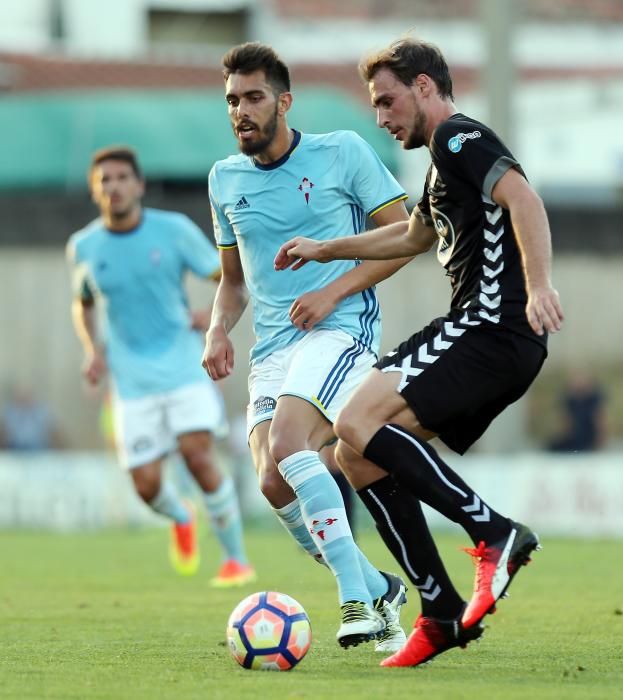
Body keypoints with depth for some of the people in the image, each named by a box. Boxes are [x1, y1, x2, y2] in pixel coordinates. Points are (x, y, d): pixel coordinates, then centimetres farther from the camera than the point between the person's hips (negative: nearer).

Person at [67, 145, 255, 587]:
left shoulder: (174, 230, -4)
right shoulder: (84, 247, 3)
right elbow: (83, 304, 21)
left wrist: (215, 312, -17)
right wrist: (93, 348, 2)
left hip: (184, 367, -2)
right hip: (133, 381, 2)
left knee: (198, 455, -19)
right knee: (146, 484, -6)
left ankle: (237, 559, -4)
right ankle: (181, 518, 32)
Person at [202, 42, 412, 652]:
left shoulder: (342, 154, -2)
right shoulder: (225, 179, 14)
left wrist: (334, 291, -12)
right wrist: (218, 328, 4)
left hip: (340, 328, -6)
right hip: (271, 347, 6)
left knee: (286, 447, -28)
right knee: (275, 486, -10)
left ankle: (356, 598, -24)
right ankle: (377, 590, 10)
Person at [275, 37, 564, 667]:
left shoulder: (458, 138, -6)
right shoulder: (446, 157, 26)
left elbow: (522, 197, -23)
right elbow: (414, 235, 45)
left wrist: (538, 287, -36)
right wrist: (325, 251, 50)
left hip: (492, 327, -10)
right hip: (483, 337, 10)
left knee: (359, 423, -22)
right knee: (358, 458, 6)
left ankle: (495, 534, -20)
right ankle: (442, 615, 4)